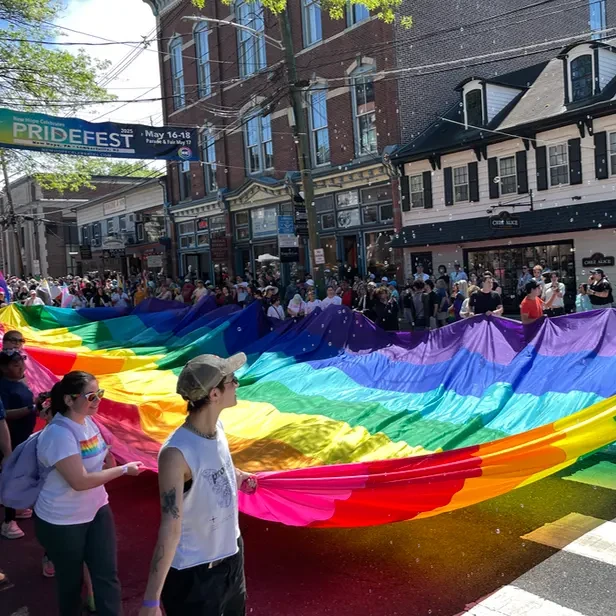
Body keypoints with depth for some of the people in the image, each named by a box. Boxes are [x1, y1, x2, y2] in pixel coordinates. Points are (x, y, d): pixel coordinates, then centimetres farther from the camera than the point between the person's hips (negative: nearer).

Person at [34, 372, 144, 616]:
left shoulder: (88, 422, -2)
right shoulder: (59, 434, -27)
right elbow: (80, 481, -30)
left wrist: (107, 454, -2)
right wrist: (124, 469, -23)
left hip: (97, 510, 7)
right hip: (62, 522, -6)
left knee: (107, 574, 5)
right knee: (71, 579, 14)